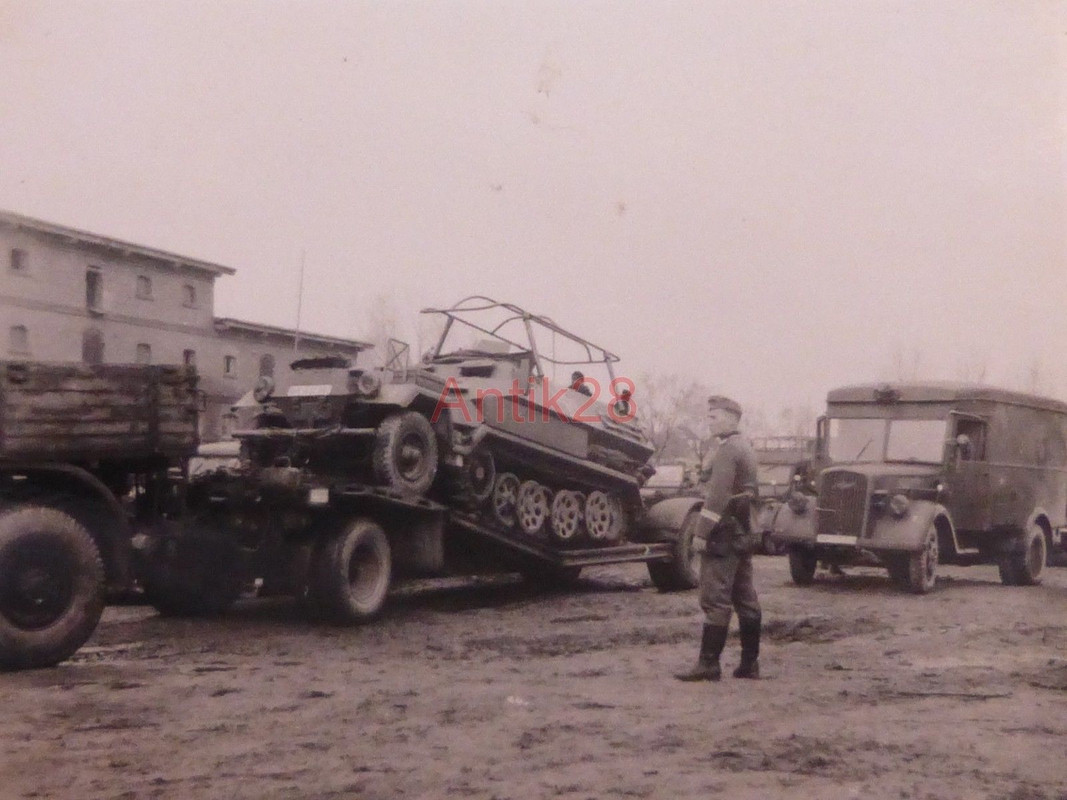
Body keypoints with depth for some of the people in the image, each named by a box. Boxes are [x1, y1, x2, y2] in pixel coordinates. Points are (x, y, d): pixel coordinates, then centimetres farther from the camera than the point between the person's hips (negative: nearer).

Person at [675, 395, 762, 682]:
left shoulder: (727, 450, -13)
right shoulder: (745, 448, 18)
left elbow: (717, 495, -21)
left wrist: (701, 532, -20)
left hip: (725, 534, -10)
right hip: (744, 533, 10)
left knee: (715, 599, -9)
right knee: (745, 598, 10)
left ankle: (708, 664, -8)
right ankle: (749, 663, 14)